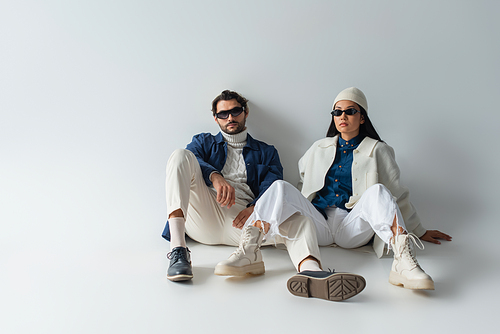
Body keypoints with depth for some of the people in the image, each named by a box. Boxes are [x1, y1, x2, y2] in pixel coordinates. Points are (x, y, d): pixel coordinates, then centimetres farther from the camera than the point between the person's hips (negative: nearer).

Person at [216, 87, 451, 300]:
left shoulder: (378, 151, 14)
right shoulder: (320, 148, 23)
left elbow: (397, 195, 17)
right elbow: (303, 186, 30)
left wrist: (419, 231, 18)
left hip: (352, 227, -2)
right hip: (317, 225, 3)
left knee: (377, 191, -31)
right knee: (280, 187, -21)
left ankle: (402, 261, -50)